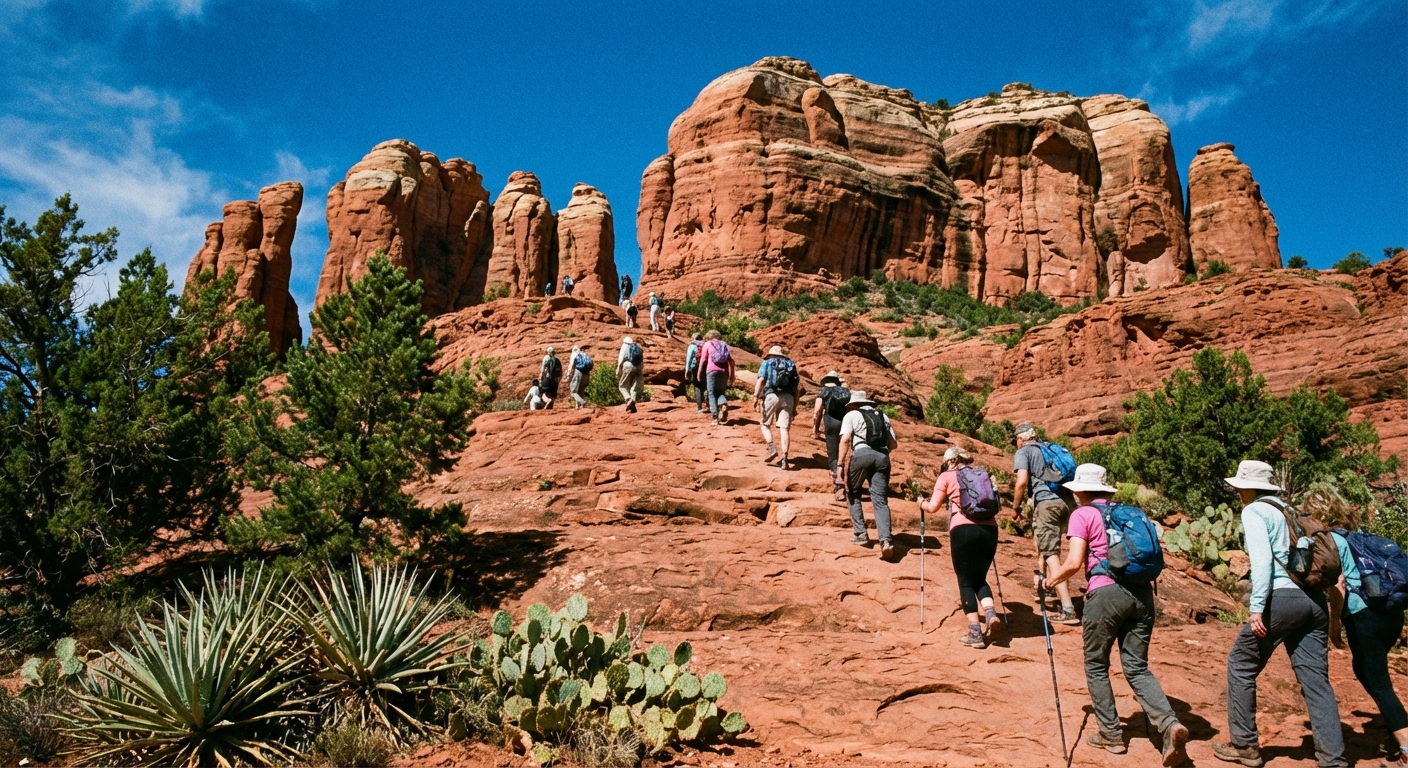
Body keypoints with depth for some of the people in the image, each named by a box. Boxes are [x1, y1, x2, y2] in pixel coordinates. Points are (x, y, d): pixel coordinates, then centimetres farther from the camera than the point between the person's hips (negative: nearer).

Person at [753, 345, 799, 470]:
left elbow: (761, 380, -3)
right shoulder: (791, 365, 23)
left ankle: (772, 449, -5)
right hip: (788, 397, 3)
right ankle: (784, 458, -6)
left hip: (771, 395, -2)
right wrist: (794, 407, 20)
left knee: (765, 424, 13)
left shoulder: (767, 363, 14)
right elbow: (795, 388, 18)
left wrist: (756, 396, -10)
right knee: (784, 429, 1)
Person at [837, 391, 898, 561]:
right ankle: (886, 540, -17)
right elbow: (893, 443, 21)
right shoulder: (882, 416, 26)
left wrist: (840, 464, -3)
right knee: (880, 500, 1)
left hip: (862, 453, -3)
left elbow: (845, 440, -1)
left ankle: (860, 534, 12)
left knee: (853, 494, 19)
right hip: (882, 457, 3)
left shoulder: (851, 415, 14)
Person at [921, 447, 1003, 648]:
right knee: (979, 578, 19)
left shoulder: (946, 476, 10)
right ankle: (991, 614, -6)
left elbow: (933, 507, 5)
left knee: (966, 581, 5)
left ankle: (975, 634, -2)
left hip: (964, 530, -4)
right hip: (989, 529, 4)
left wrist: (922, 504, 26)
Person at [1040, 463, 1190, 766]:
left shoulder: (1083, 514, 2)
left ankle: (1111, 735, 15)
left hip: (1106, 592, -5)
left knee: (1096, 666, 12)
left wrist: (1050, 579, 10)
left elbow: (1074, 563, -8)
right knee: (1137, 667, 10)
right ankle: (1169, 724, -11)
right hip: (1141, 592, 5)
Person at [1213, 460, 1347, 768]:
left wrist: (1256, 607, -17)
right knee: (1316, 678, 7)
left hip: (1282, 597, -7)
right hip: (1314, 599, 7)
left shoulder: (1254, 511, -1)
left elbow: (1262, 559, -14)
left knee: (1241, 666, 9)